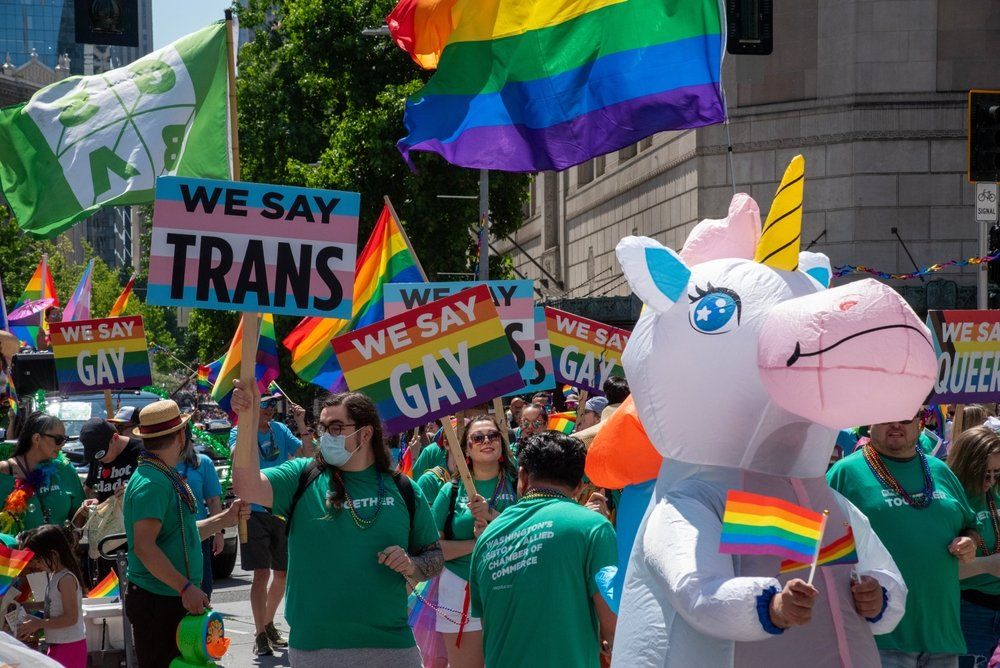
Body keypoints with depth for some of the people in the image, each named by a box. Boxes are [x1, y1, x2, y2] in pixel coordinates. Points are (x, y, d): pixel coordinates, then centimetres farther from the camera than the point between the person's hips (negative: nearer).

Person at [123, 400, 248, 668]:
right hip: (157, 602, -10)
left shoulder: (166, 477, 14)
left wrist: (226, 518, 15)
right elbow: (144, 546, -27)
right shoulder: (151, 483, -18)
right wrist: (186, 588, -28)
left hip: (176, 597, 10)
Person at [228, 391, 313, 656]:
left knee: (282, 573, 13)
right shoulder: (240, 432, -6)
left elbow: (307, 455, 1)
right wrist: (251, 422, -31)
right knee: (262, 573, -10)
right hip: (255, 512, -5)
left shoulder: (280, 430, 6)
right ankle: (260, 636, -4)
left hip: (282, 511, 5)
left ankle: (269, 624, 32)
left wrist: (302, 425, -10)